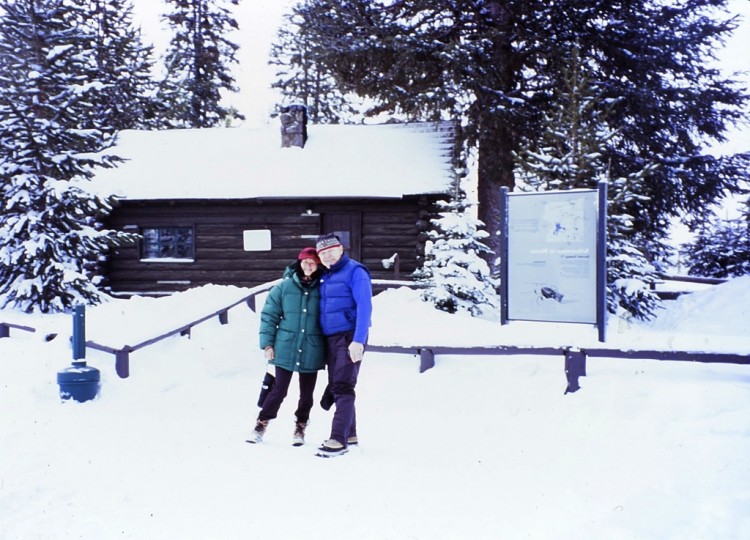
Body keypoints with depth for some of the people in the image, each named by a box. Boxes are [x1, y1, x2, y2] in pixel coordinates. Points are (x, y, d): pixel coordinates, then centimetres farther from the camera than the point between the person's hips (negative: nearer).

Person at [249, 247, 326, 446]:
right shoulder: (284, 287, 0)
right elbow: (269, 316, 3)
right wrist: (267, 343, -2)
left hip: (311, 352, 1)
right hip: (285, 349, -1)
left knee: (306, 394, 10)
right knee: (279, 390, 1)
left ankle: (300, 427, 28)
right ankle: (261, 424, 19)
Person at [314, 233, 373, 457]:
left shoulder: (355, 271, -8)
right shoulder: (325, 276, 15)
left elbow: (364, 307, -17)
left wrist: (358, 340, -24)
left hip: (349, 338, -8)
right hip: (330, 338, 8)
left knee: (342, 387, -11)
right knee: (335, 387, 12)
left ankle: (339, 439, -12)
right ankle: (350, 434, 23)